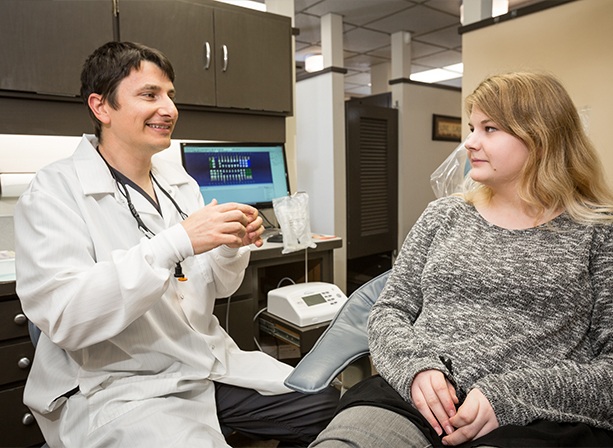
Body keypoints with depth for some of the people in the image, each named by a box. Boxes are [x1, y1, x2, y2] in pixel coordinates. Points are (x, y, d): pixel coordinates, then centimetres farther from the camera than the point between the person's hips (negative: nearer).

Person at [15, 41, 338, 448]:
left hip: (211, 365, 6)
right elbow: (63, 317, -22)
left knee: (327, 404, -1)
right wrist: (176, 242, -29)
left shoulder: (181, 183, 7)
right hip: (117, 388, -5)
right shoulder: (54, 192, -10)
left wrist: (232, 246, -10)